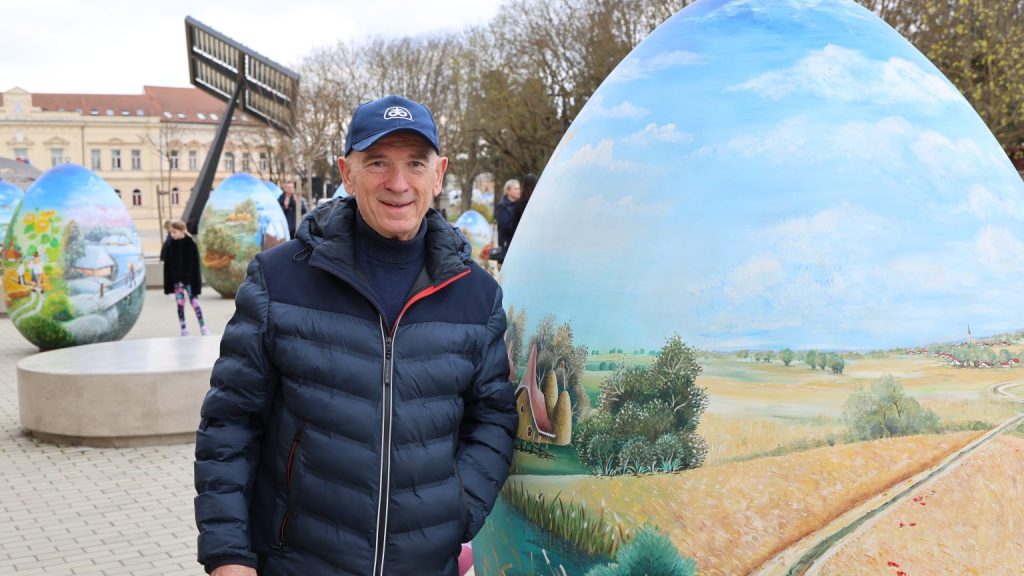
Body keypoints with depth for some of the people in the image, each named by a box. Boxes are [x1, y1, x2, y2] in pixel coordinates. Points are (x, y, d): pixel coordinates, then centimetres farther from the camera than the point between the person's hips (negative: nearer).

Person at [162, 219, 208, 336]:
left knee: (195, 302, -2)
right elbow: (167, 266, 3)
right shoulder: (169, 246, 0)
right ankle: (184, 329, 12)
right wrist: (168, 285, 0)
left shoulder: (191, 244, -7)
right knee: (180, 305, 5)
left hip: (189, 279, -2)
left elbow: (195, 265, -6)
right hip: (177, 281, 2)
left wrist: (196, 284, -8)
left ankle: (203, 327, 6)